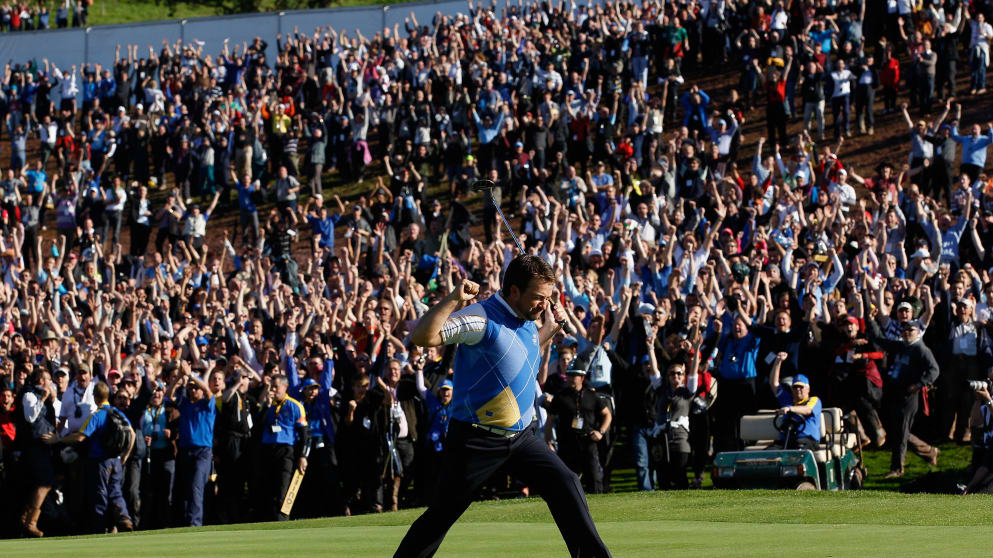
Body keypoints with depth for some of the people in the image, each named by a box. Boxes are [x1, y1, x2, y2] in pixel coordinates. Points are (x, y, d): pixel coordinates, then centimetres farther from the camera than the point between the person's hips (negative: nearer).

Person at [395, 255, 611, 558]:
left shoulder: (527, 322, 10)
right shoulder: (483, 318, -17)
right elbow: (422, 337, -28)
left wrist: (549, 330, 23)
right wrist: (454, 300, -38)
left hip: (521, 436, 7)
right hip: (478, 439, -7)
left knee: (565, 484, -5)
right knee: (442, 513, 0)